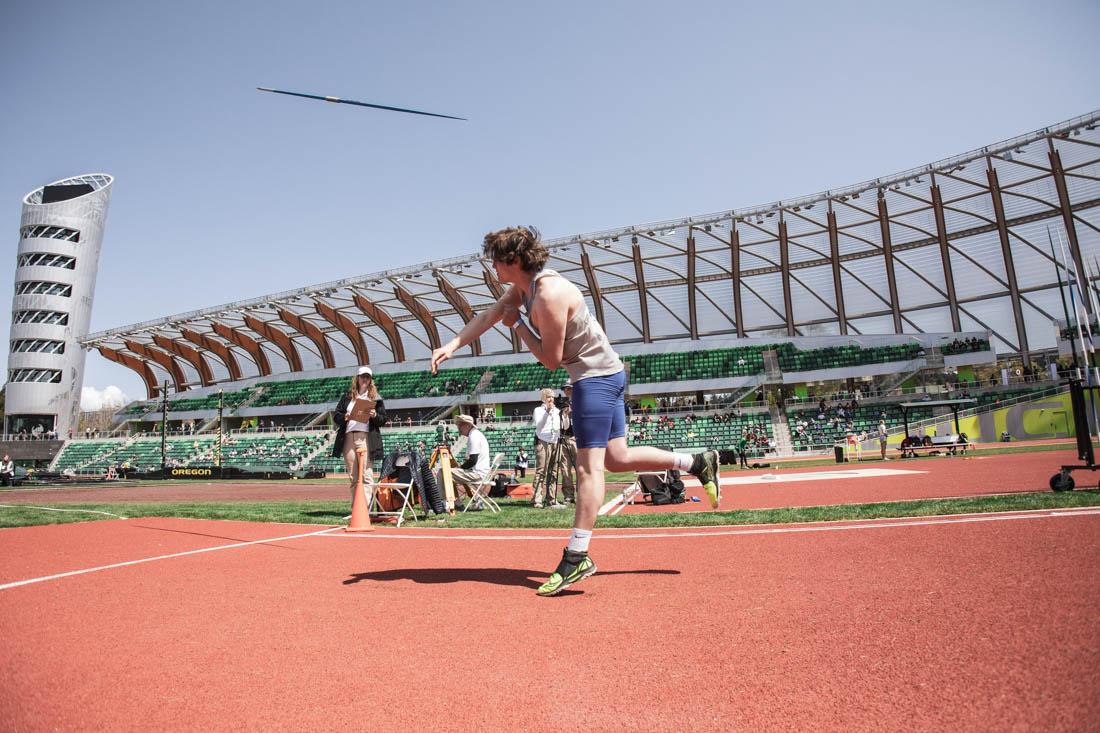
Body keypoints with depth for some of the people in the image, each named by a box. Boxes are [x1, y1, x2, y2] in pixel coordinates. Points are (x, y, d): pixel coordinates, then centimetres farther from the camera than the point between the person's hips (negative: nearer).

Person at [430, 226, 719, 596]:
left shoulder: (550, 294, -22)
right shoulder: (522, 286, 7)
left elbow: (551, 359, -16)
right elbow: (488, 316, 8)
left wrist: (517, 324, -7)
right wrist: (452, 345, -5)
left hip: (596, 377, -10)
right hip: (605, 373, 10)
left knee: (589, 465, -9)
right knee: (617, 457, 13)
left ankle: (576, 557, -4)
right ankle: (697, 462, 20)